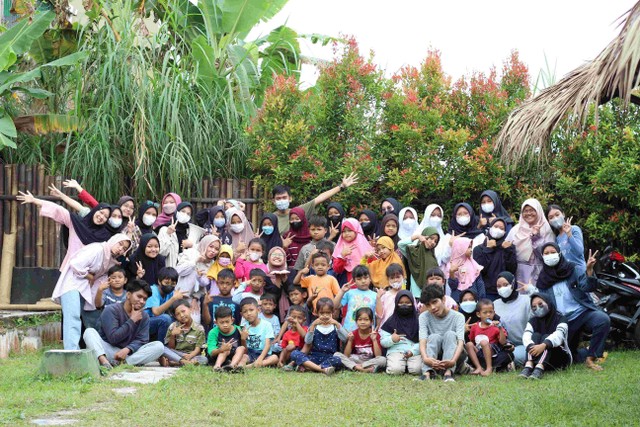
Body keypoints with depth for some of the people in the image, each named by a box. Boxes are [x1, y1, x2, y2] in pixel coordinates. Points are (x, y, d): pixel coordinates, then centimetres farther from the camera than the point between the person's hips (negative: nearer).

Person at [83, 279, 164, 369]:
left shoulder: (144, 317, 10)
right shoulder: (111, 310, -4)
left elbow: (142, 340, -2)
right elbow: (113, 338, -14)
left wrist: (127, 349, -24)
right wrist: (132, 321, -12)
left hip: (129, 354, 3)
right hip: (108, 351, -3)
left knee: (159, 346, -18)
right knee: (89, 331, -25)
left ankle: (124, 363, -37)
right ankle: (104, 361, -50)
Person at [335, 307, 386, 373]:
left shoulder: (375, 335, -5)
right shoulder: (353, 334, -1)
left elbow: (378, 356, -15)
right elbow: (346, 355, -5)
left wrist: (374, 340, -22)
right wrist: (350, 341, -16)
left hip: (370, 361, -1)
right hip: (355, 361, 1)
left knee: (383, 360, -32)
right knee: (337, 354, -20)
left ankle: (354, 367, -26)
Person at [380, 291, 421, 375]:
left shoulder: (418, 320, 9)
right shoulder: (391, 321, 9)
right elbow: (383, 342, 6)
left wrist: (413, 351, -14)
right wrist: (391, 339, -16)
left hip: (414, 351, 1)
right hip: (396, 350, -1)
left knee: (416, 370, -26)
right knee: (395, 370, -29)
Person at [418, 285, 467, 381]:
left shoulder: (458, 317, -9)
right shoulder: (424, 317, -5)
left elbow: (460, 342, -23)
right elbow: (422, 341, -20)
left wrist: (453, 361, -43)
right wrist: (425, 358, -42)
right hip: (432, 359, 1)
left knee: (450, 334, -24)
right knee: (434, 337, -25)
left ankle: (448, 372, -39)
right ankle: (428, 372, -43)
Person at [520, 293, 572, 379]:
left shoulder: (560, 318, -4)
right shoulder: (533, 321, 8)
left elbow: (559, 335, -26)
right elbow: (526, 336, -13)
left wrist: (543, 345, -45)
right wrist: (531, 346, -37)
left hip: (560, 357, -3)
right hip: (537, 357, 3)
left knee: (546, 337, -26)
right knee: (536, 335, -20)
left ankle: (539, 368, -54)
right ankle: (529, 366, -46)